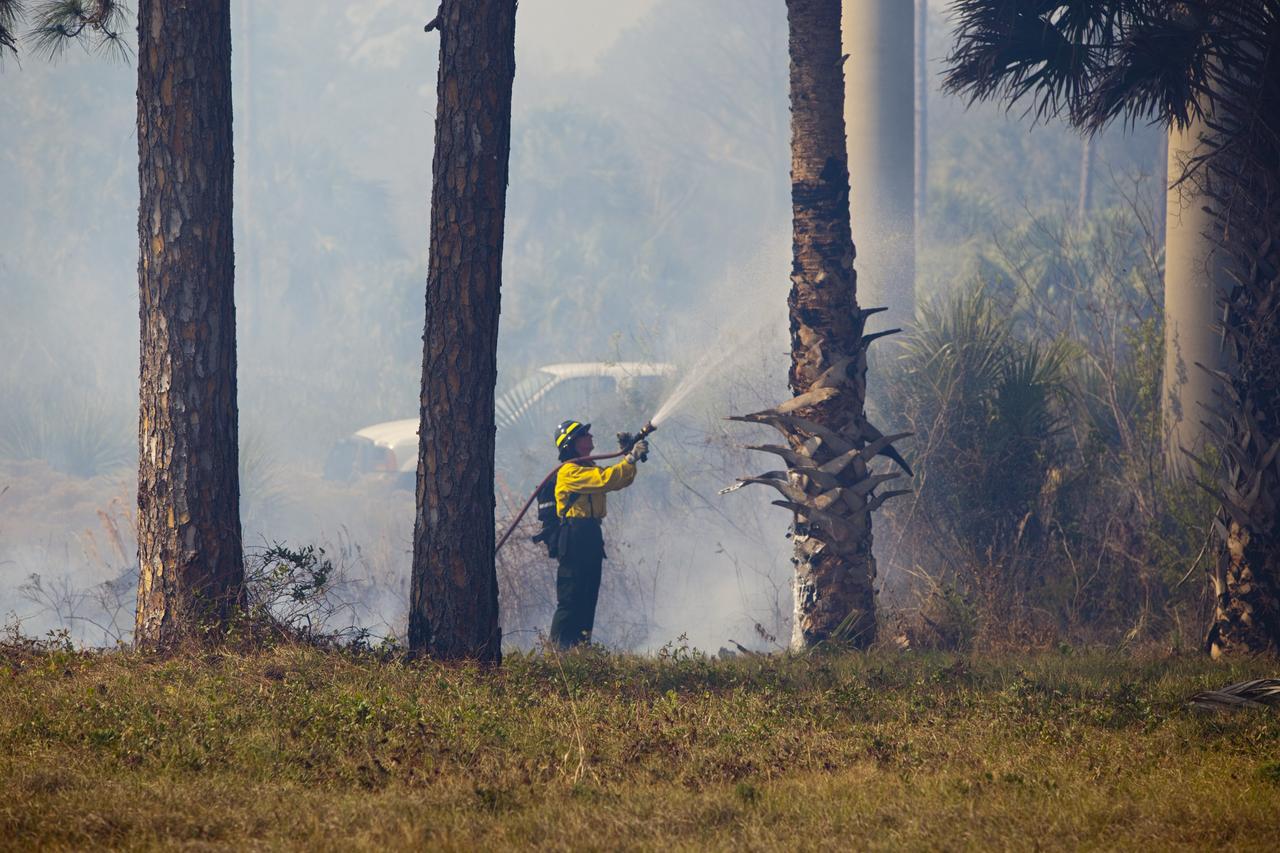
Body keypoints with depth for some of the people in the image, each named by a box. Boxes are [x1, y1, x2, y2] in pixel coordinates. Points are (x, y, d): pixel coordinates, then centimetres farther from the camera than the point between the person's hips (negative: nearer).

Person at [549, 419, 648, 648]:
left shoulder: (589, 468, 19)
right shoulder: (569, 472, -11)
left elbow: (621, 481, 14)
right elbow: (605, 479, -23)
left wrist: (632, 458, -2)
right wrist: (631, 459, -20)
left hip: (591, 535, 10)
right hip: (574, 537, -10)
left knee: (588, 595, 10)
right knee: (570, 597, -10)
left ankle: (579, 645, 13)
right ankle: (558, 646, -11)